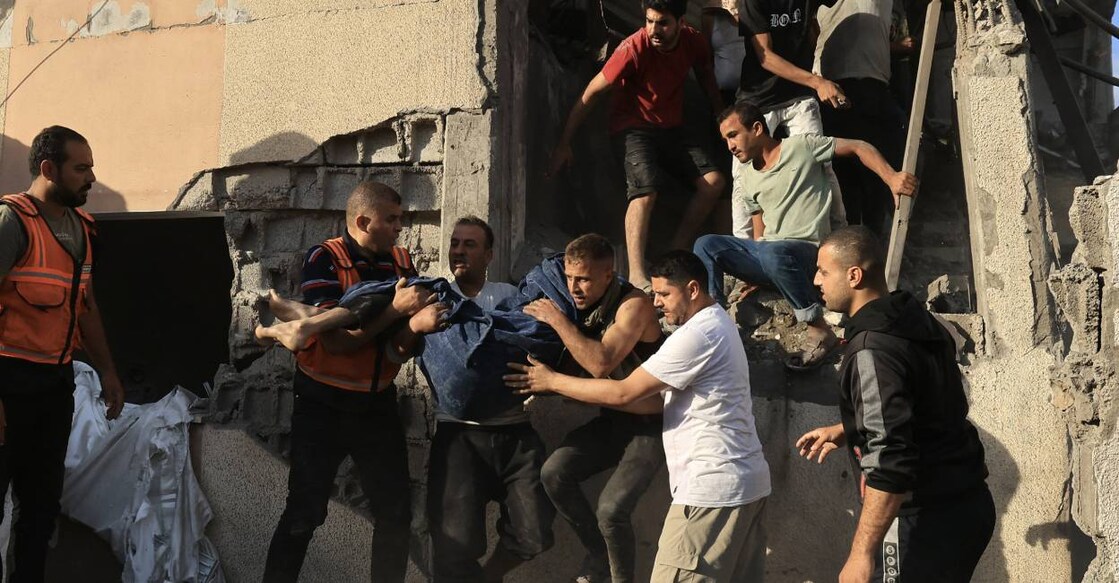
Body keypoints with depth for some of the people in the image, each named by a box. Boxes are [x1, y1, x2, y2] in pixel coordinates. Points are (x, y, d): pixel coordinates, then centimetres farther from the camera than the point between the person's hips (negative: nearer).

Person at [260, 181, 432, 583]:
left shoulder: (401, 261, 3)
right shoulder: (324, 260, -13)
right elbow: (335, 339, -22)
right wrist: (395, 310, -25)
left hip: (377, 403, 5)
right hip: (323, 404, -5)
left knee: (396, 512, 7)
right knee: (305, 512, 2)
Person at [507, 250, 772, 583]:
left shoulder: (698, 334, -17)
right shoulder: (715, 325, 16)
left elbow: (624, 393, -16)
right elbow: (656, 400, 14)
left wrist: (553, 381, -7)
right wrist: (591, 396, 6)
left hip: (712, 491, -10)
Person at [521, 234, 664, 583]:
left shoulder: (633, 305, -20)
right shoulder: (582, 307, 2)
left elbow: (601, 363, -34)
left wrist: (557, 320, -25)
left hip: (651, 423, -7)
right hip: (613, 418, 7)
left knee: (611, 509, -21)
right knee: (554, 473, -15)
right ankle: (600, 555, 6)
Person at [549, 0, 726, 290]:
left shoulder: (694, 41, -7)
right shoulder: (634, 48, -23)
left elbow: (707, 78, 15)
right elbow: (590, 94, -18)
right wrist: (564, 144, -18)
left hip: (672, 127, 6)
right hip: (633, 127, -6)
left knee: (714, 181, -10)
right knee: (646, 191, -29)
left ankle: (676, 252, 2)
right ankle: (636, 275, -32)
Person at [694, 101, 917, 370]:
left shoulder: (801, 147, -2)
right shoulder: (748, 176, 17)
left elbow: (858, 148, -2)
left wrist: (892, 178, -17)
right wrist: (754, 276, 7)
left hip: (806, 252, -6)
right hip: (766, 254, 6)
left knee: (773, 252, -40)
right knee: (706, 245, -14)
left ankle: (821, 334, -28)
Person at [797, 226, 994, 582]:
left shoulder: (872, 350, -21)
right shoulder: (920, 323, 8)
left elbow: (890, 463, -27)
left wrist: (862, 553, -26)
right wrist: (845, 431, 22)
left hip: (926, 522, -9)